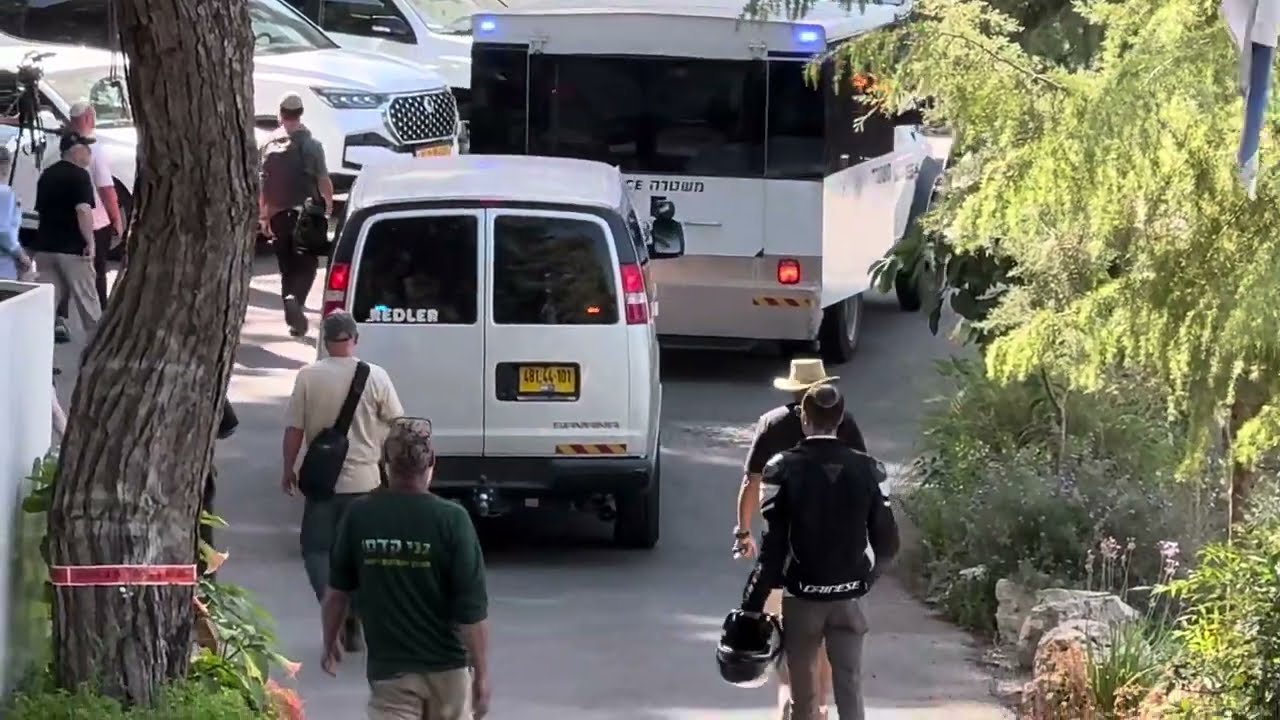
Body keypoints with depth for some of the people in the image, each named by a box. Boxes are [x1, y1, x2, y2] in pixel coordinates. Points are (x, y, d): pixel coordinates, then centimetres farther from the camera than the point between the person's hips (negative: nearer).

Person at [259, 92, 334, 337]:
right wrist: (329, 207, 9)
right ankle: (295, 299, -25)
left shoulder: (269, 145, 1)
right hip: (305, 213, -3)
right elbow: (324, 181, -7)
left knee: (287, 267, 12)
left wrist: (263, 216, 7)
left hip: (278, 215, 3)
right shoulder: (311, 144, -6)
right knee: (306, 264, 2)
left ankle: (294, 319, 13)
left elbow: (262, 184, 0)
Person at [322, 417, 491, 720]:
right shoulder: (451, 520, -14)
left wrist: (330, 642, 21)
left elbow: (337, 591, 5)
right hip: (446, 668, 0)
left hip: (388, 670, 0)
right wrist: (481, 674, -6)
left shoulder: (360, 516, -7)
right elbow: (472, 609, -14)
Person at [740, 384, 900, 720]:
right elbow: (887, 543, 1)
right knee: (850, 689, 5)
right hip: (848, 598, 2)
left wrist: (752, 603, -5)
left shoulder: (785, 468, -12)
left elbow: (774, 546, -12)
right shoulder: (867, 470, -4)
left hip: (801, 597, -2)